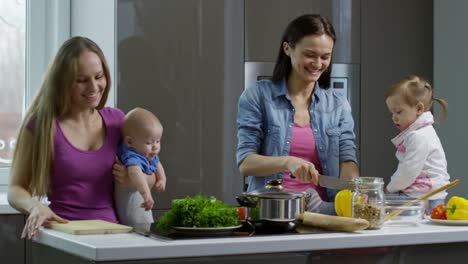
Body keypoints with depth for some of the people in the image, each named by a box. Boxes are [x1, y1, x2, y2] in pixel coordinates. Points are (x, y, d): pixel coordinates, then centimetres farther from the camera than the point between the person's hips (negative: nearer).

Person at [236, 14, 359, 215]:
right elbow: (245, 163, -3)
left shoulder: (338, 105, 12)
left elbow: (347, 161, 3)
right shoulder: (257, 96, 2)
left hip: (322, 211, 2)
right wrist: (288, 162, -22)